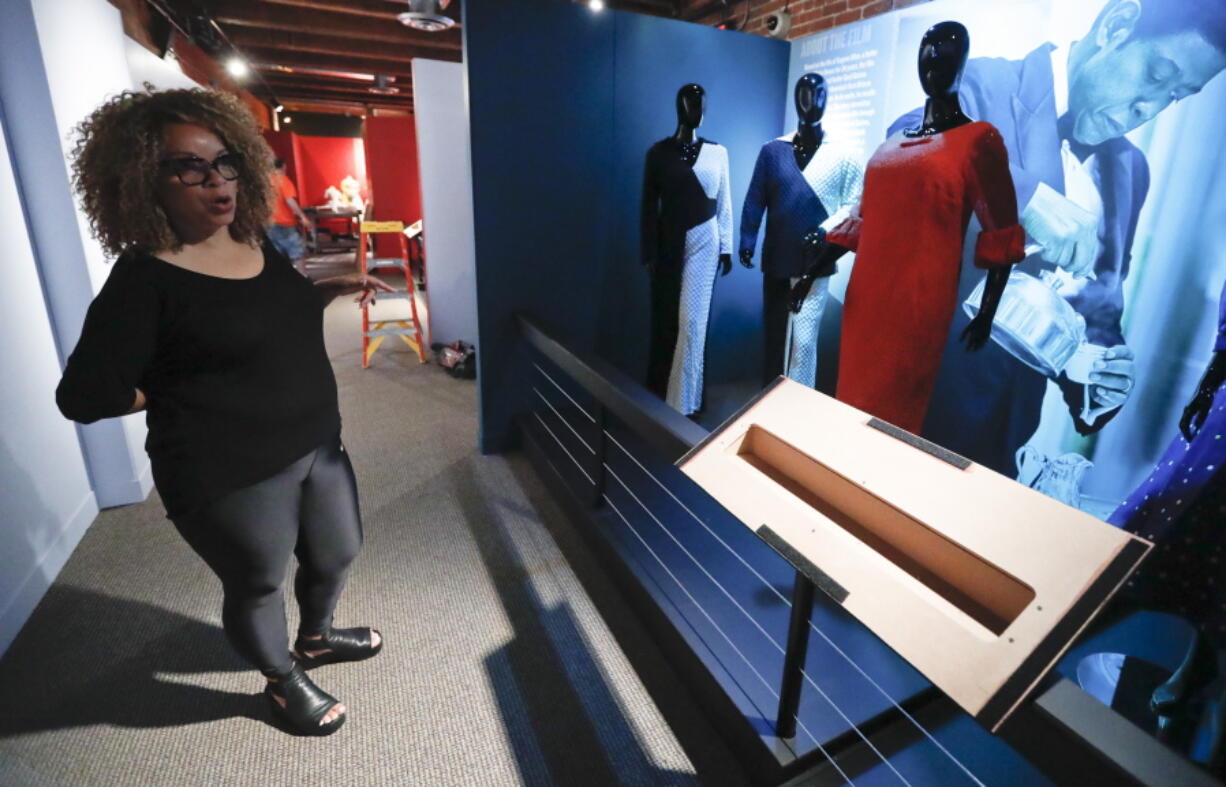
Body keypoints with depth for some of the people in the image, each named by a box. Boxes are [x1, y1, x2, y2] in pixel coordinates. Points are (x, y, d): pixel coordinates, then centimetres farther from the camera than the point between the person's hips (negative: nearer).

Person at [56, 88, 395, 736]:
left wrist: (333, 287, 5)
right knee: (256, 585, 16)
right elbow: (84, 396, -14)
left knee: (338, 551, 23)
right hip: (230, 479, -7)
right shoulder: (145, 280, -18)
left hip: (317, 446, 8)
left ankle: (316, 637, 54)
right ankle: (284, 683, 44)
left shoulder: (258, 244, 3)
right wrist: (188, 392, -9)